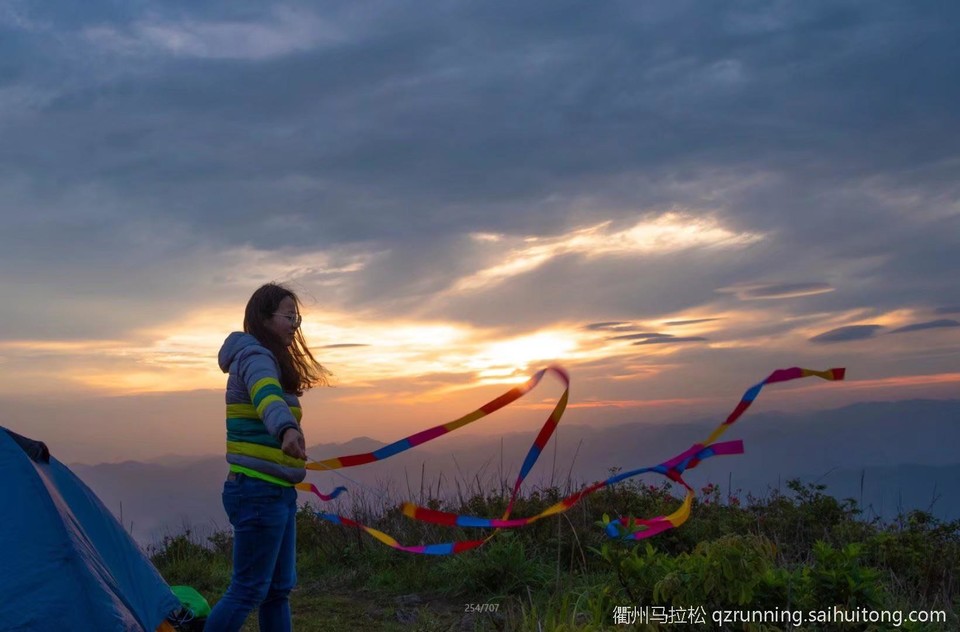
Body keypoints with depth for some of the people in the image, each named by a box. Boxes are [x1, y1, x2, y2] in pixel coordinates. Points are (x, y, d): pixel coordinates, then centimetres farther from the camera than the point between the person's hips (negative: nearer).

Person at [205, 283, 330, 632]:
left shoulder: (266, 359, 17)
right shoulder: (257, 357, -14)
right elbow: (268, 397, -37)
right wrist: (288, 430, -56)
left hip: (275, 491, 10)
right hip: (259, 492, -10)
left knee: (279, 589, 13)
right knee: (248, 590, -5)